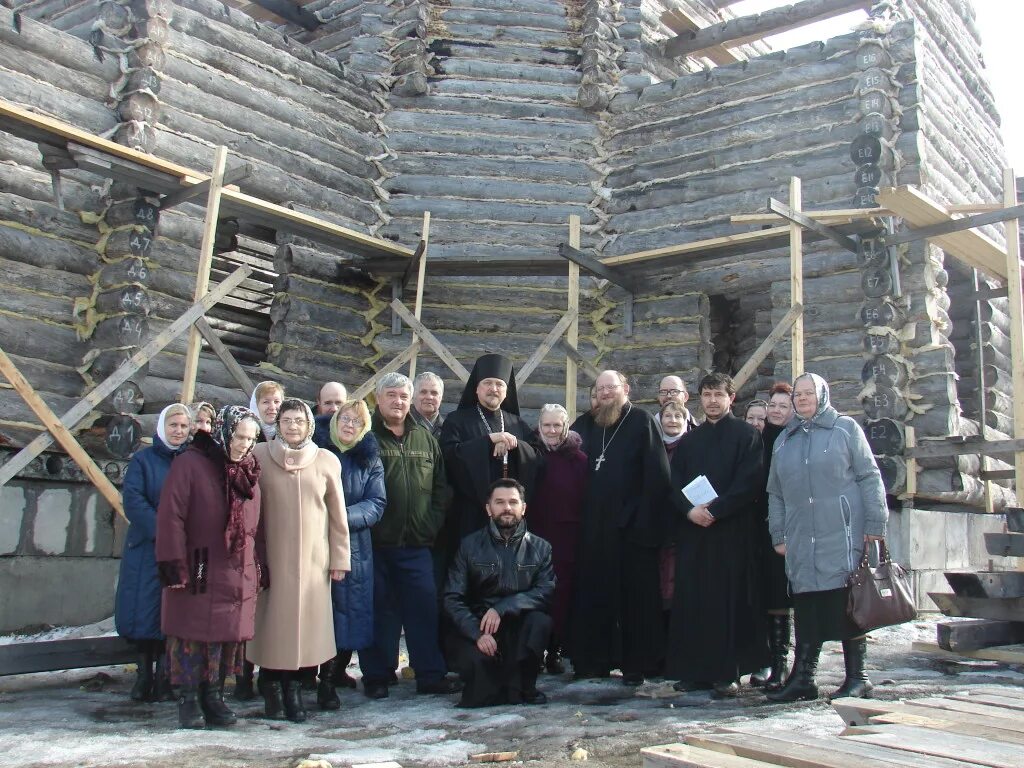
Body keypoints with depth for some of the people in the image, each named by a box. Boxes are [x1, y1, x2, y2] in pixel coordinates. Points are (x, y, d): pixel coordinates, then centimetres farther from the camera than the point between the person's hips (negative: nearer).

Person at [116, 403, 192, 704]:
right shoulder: (143, 459, 5)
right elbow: (132, 499, -7)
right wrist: (160, 530, -18)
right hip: (146, 548, 0)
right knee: (143, 611, -1)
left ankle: (163, 676, 8)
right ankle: (144, 674, 11)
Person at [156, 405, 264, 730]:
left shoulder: (249, 471, 12)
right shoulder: (189, 464, -7)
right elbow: (171, 516, -11)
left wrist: (260, 566, 12)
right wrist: (174, 563, -16)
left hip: (238, 575, 5)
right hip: (197, 572, -5)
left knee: (228, 636, 8)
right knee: (191, 635, 1)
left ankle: (214, 696, 20)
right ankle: (189, 700, 13)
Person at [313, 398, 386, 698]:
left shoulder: (370, 459, 7)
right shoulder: (315, 449, 2)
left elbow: (376, 503, 0)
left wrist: (343, 518, -14)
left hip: (354, 546, 2)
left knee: (349, 609, 3)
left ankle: (337, 671, 21)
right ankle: (325, 680, 5)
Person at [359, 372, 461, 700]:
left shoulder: (425, 439, 13)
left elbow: (440, 487, 15)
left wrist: (433, 523, 5)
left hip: (417, 542, 3)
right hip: (375, 542, -3)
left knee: (425, 607, 4)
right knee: (378, 609, 4)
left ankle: (431, 674, 13)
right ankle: (376, 676, 16)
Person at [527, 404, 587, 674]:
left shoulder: (578, 459, 4)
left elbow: (586, 499, 2)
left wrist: (582, 534, -6)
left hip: (567, 538, 0)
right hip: (536, 536, 0)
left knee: (561, 594, 0)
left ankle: (555, 651, 12)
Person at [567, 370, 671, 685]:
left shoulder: (641, 422, -1)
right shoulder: (586, 424, 14)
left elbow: (657, 474, -8)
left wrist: (646, 517, -15)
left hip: (631, 525, -4)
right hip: (594, 526, 5)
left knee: (635, 597, 1)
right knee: (594, 594, 7)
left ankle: (636, 663, 9)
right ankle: (595, 659, 16)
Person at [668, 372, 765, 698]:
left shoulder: (746, 435, 3)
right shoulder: (688, 440, 16)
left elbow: (748, 482, -7)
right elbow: (675, 482, 9)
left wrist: (714, 510, -15)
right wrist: (690, 509, -10)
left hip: (732, 529, -4)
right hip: (692, 529, 4)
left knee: (728, 598, -3)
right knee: (691, 599, 1)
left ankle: (727, 672, 2)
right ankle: (693, 670, 7)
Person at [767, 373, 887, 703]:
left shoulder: (846, 428, 5)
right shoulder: (784, 439, 18)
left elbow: (869, 477, 1)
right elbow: (775, 492, 18)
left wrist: (874, 525, -6)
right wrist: (778, 535, 12)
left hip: (842, 536, -4)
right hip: (801, 541, 4)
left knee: (848, 604, 0)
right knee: (806, 609, 5)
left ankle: (857, 677, 9)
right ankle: (802, 678, 9)